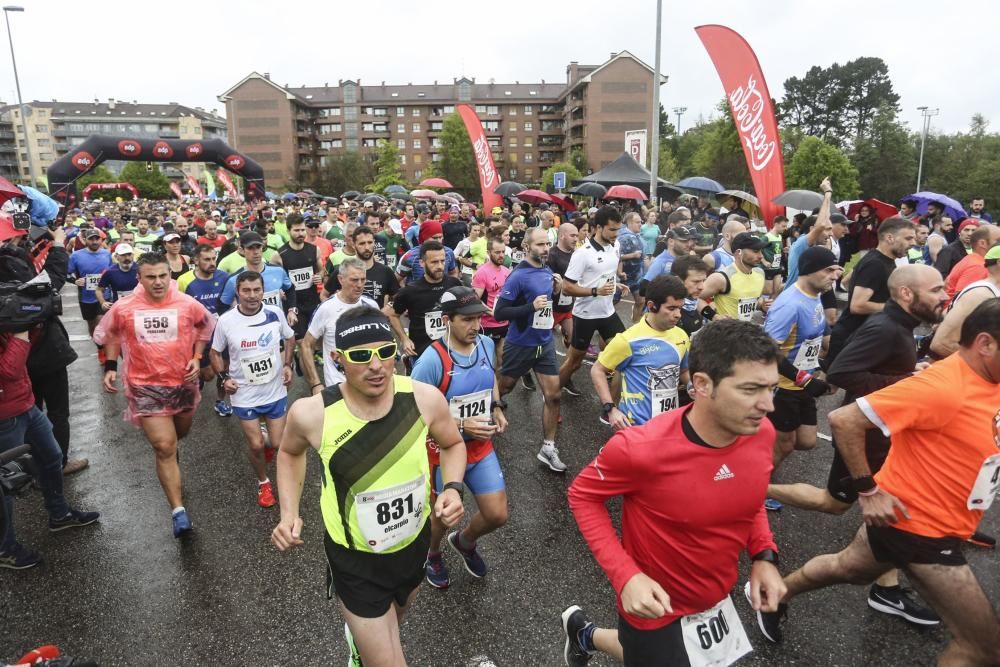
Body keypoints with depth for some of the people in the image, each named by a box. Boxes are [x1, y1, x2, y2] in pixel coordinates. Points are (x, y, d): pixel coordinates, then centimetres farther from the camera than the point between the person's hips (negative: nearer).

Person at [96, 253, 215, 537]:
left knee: (181, 432, 25)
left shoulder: (188, 304, -11)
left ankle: (162, 442, 64)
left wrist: (197, 358, -1)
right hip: (146, 386, -2)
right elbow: (109, 335, 10)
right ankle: (178, 510, -2)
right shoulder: (123, 309, -11)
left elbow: (206, 326, 9)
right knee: (164, 448, -9)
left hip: (183, 381, 2)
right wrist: (111, 366, -2)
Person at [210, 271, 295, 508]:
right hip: (244, 396, -1)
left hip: (276, 391, 1)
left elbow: (290, 338, 9)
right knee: (256, 446, 3)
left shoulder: (275, 314, -11)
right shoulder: (226, 321, -14)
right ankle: (263, 482, 32)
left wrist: (287, 365, -2)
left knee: (279, 444, 7)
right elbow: (215, 352, 3)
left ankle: (266, 437, 46)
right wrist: (224, 377, -10)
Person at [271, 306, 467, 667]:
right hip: (355, 559, -3)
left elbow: (453, 444, -1)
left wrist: (453, 488, -18)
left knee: (393, 624, 34)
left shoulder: (425, 398, -22)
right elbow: (290, 453, 0)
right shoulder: (311, 414, -25)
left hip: (415, 543, 4)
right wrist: (289, 513, -11)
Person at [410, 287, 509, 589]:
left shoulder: (486, 344, -7)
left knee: (497, 515, 7)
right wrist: (461, 425, -27)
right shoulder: (432, 360, -27)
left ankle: (464, 542, 42)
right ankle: (432, 555, 52)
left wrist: (496, 409, 0)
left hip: (482, 448, 5)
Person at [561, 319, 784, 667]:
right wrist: (625, 575, -26)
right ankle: (585, 632, 44)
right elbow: (582, 495, -17)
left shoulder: (761, 433, -16)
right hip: (657, 608, -6)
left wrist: (764, 555, -10)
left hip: (718, 599, 6)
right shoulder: (641, 448, -34)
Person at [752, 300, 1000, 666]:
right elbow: (844, 420, -29)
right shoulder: (943, 387, -28)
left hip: (931, 522, 9)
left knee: (847, 568, 28)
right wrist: (868, 490, -23)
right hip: (919, 527, -9)